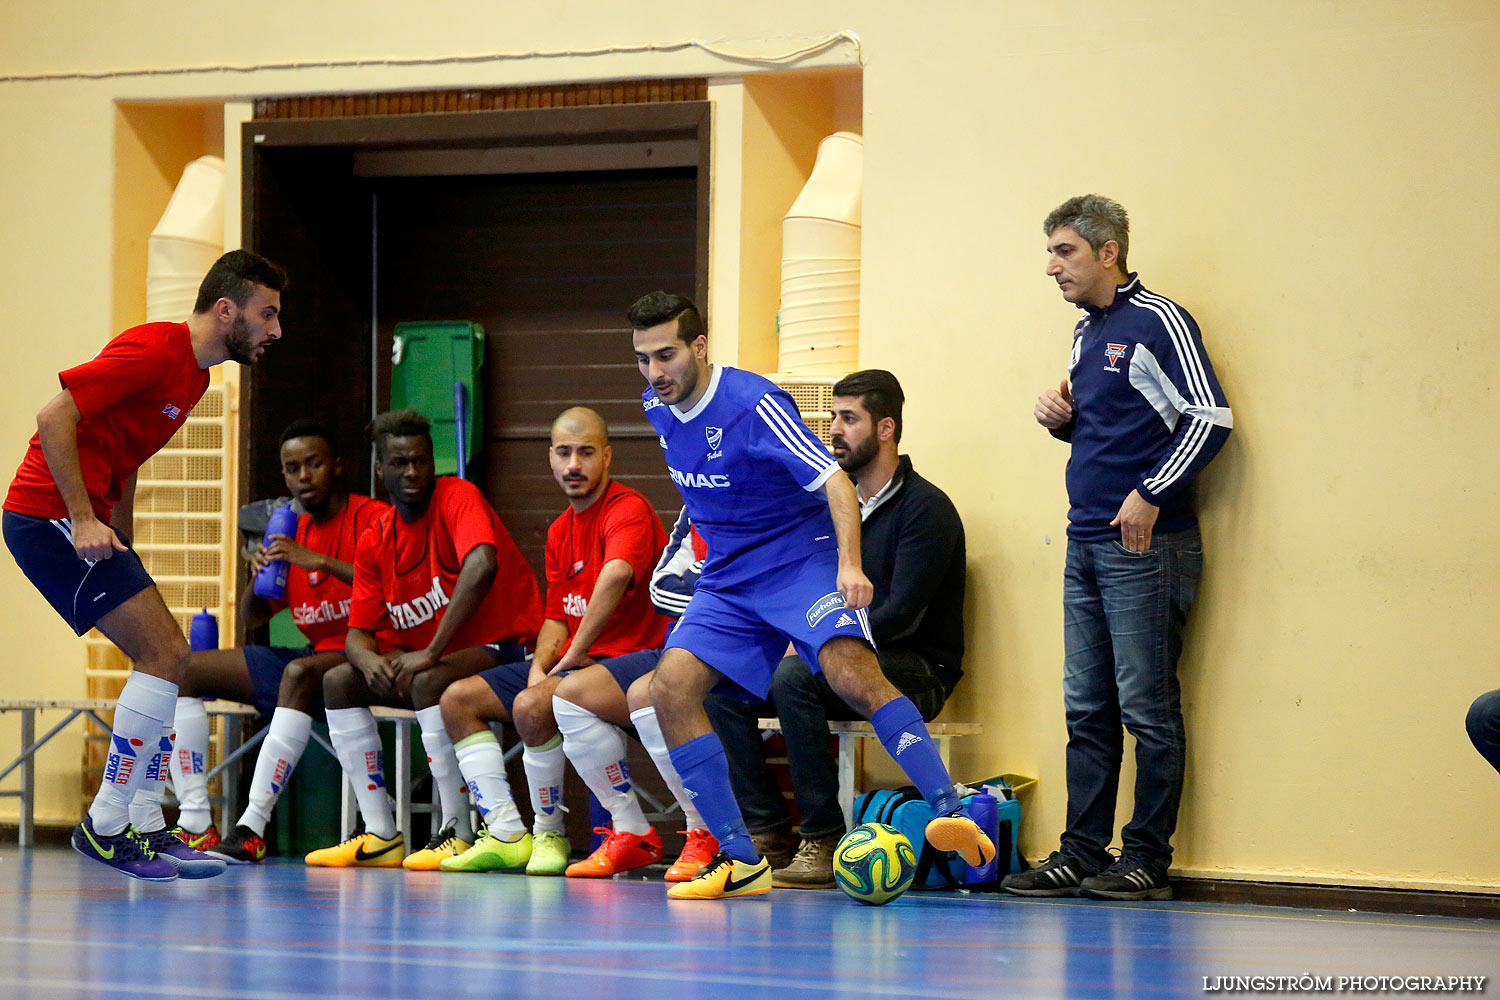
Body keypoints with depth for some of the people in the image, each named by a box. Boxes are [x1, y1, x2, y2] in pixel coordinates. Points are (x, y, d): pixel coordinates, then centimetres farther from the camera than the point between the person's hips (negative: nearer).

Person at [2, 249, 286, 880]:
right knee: (166, 655, -13)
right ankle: (106, 824, -8)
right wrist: (83, 520, -23)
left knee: (168, 658, 8)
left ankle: (144, 824, 11)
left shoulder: (194, 373, 16)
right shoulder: (154, 350, -15)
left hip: (89, 525, 10)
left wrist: (123, 555, 17)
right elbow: (55, 416, -20)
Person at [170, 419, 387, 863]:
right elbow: (253, 617, 18)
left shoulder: (371, 518, -7)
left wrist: (318, 562, -26)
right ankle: (194, 823, -10)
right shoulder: (293, 530, 16)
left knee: (300, 672, -40)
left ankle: (252, 829, -42)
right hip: (309, 655, 9)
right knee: (185, 669, 2)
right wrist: (258, 575, -5)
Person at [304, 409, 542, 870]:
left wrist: (431, 653, -32)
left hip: (503, 650, -8)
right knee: (339, 681, -3)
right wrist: (369, 659, -20)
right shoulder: (375, 541, 6)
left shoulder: (458, 498, -15)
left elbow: (481, 566, -35)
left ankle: (457, 833, -27)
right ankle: (381, 836, -8)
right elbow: (359, 631, 7)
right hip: (429, 656, 8)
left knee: (430, 682, -34)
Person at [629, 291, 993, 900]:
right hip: (728, 579, 6)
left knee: (851, 673, -30)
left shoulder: (753, 404, -18)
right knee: (671, 689, -14)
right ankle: (741, 861, -10)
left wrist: (849, 564, -36)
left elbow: (835, 483, -22)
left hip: (802, 560, -6)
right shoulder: (656, 406, 4)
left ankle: (949, 814, -33)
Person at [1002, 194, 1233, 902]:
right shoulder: (1086, 332, 18)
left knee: (1147, 706, -4)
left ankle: (1147, 859, -1)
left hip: (1146, 547, -8)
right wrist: (1061, 419, 7)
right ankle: (1081, 854, 11)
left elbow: (1210, 418, -13)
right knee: (1087, 709, 8)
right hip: (1087, 545, 8)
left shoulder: (1158, 322, -8)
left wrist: (1150, 495, -16)